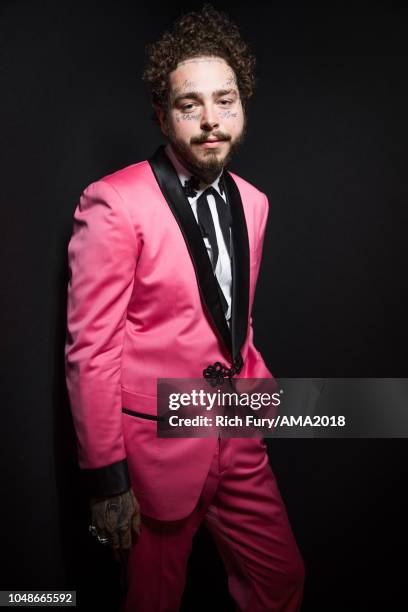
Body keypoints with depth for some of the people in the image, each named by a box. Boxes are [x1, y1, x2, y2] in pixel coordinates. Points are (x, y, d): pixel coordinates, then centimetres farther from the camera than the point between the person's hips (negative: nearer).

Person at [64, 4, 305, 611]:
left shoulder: (251, 202, 5)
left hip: (239, 443, 6)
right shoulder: (113, 202, -17)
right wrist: (106, 479, -13)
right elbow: (90, 349, -16)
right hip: (158, 449, -6)